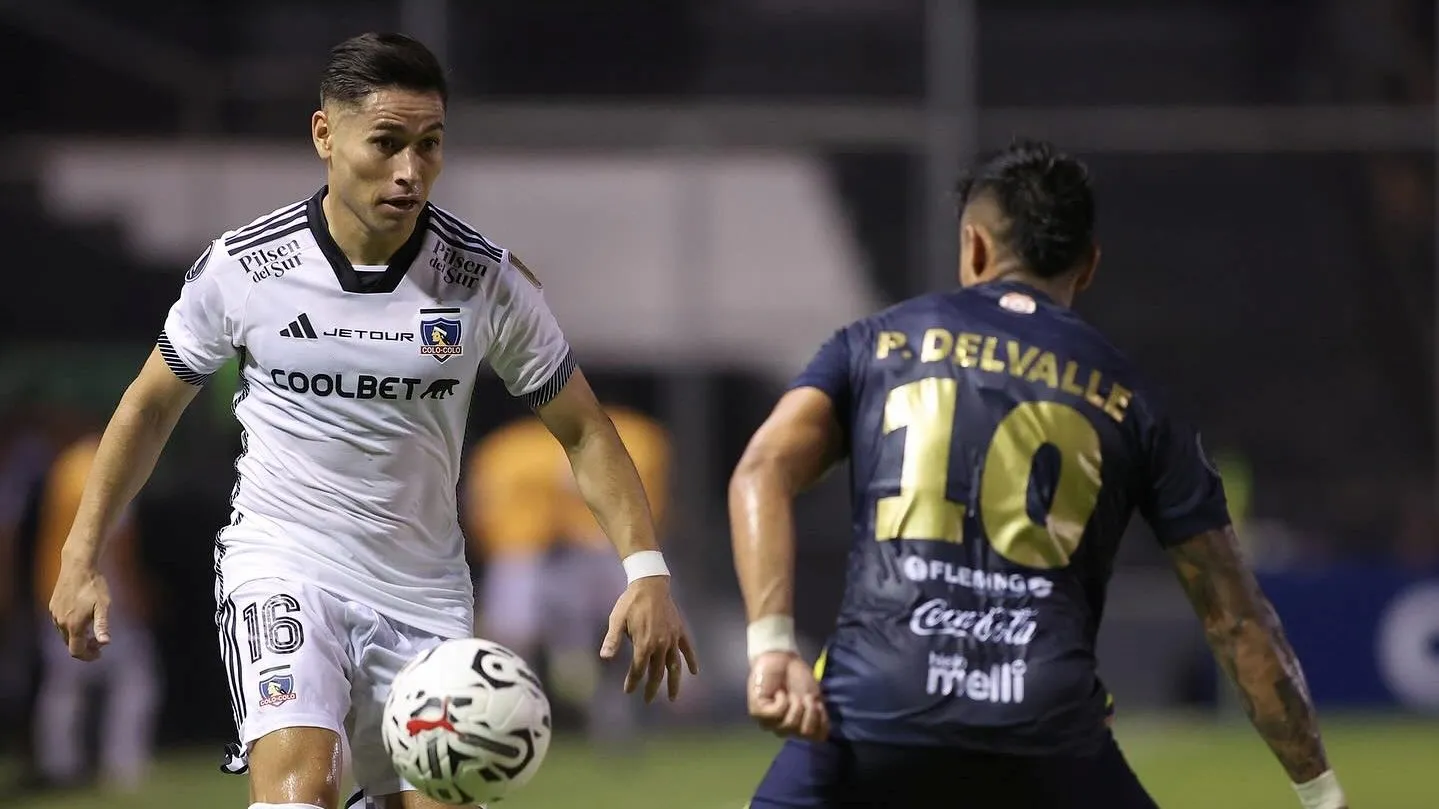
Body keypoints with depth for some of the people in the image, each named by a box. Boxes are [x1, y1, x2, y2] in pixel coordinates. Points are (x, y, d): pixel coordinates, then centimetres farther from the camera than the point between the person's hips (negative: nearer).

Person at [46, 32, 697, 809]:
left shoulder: (487, 280, -7)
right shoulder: (242, 267, -8)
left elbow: (582, 431, 1)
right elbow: (152, 404, 9)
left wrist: (646, 569, -12)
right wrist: (82, 558, 8)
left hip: (423, 592, 3)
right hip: (280, 563, -3)